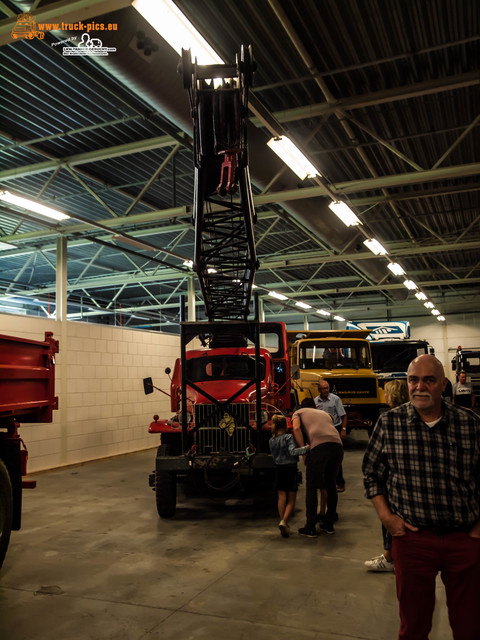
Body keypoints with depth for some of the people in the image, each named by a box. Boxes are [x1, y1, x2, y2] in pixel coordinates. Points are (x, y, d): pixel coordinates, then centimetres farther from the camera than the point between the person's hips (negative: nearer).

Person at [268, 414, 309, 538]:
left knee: (282, 498, 8)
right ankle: (283, 521, -13)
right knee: (291, 500, 4)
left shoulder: (271, 441, 6)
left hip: (279, 469, 5)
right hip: (291, 469, -4)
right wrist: (306, 448, -23)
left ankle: (283, 523, 8)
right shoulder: (288, 437, -11)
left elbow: (274, 456, 11)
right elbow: (292, 451, -25)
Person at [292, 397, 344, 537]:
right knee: (331, 485, 19)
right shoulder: (325, 413, 37)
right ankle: (328, 524, 28)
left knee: (311, 487, 6)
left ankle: (310, 528, 9)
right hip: (337, 445, 5)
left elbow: (296, 428, 4)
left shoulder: (298, 412, 23)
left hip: (319, 446, -5)